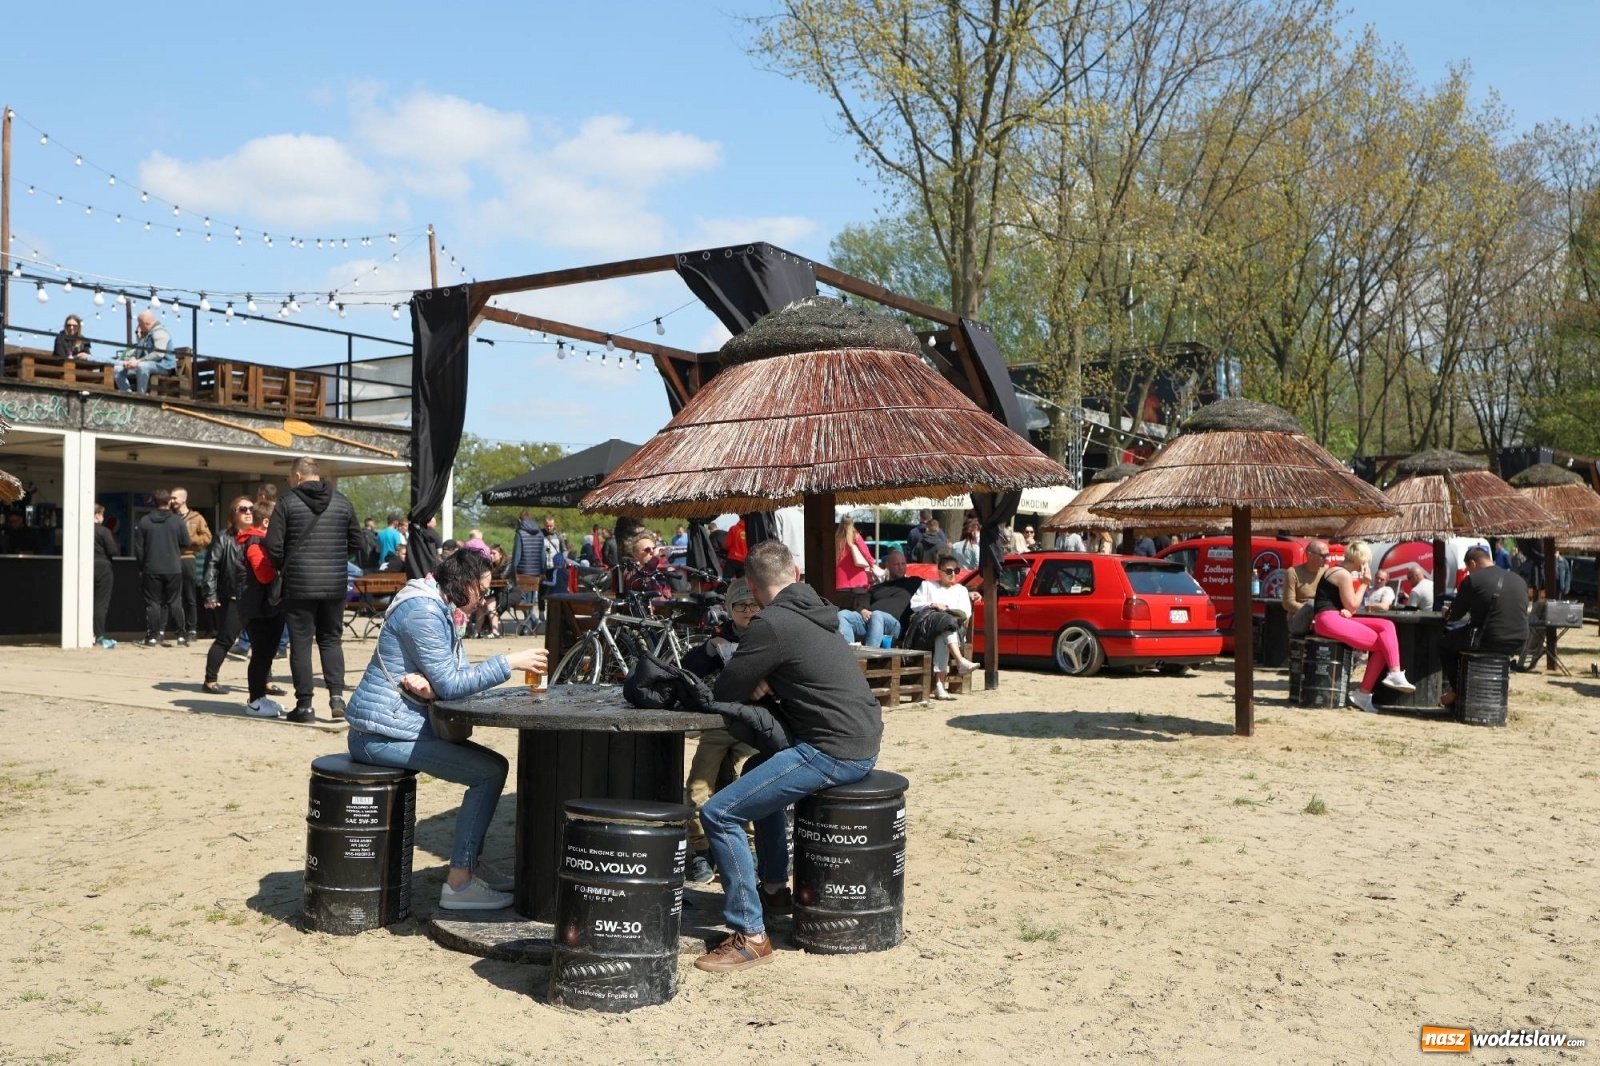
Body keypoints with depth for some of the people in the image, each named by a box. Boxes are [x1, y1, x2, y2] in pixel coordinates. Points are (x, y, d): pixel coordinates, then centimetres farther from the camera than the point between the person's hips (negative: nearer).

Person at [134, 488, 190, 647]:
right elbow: (186, 543, 1)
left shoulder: (144, 521, -3)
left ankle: (153, 636, 4)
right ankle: (181, 635, 7)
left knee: (153, 602, 5)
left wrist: (141, 567, 11)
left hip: (151, 569, 0)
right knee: (175, 602, 8)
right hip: (174, 568, 0)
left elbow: (138, 548, 0)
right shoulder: (177, 520, -5)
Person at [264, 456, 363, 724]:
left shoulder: (288, 502, -5)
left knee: (301, 643, 4)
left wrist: (283, 567, 11)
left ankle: (304, 705, 6)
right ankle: (337, 695, 1)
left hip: (299, 584, -3)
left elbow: (273, 546, -7)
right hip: (335, 584, 3)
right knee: (331, 639, 14)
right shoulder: (342, 502, 4)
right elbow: (356, 542, 9)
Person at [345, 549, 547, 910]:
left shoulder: (440, 610, 15)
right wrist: (509, 662, -18)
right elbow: (450, 684, -20)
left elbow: (456, 675, 7)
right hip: (381, 733, -10)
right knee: (489, 772, -14)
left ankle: (472, 864, 18)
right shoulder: (422, 612, -18)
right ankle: (459, 883, -10)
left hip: (406, 725, 10)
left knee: (493, 764, 11)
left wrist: (429, 684, -16)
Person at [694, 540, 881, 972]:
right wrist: (760, 685, 8)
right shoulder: (814, 614, 15)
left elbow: (724, 692, -9)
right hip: (864, 744, 10)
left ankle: (751, 936, -7)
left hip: (834, 753, -10)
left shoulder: (772, 624, -13)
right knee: (760, 774, 32)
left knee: (719, 814, -9)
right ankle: (774, 889, 38)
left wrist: (752, 685, 11)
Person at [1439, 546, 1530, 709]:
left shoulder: (1472, 580, -8)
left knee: (1444, 645, 20)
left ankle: (1457, 692, 21)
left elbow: (1455, 615, 0)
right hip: (1517, 644, 7)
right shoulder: (1519, 580, 11)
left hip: (1487, 642, -7)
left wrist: (1447, 615, 24)